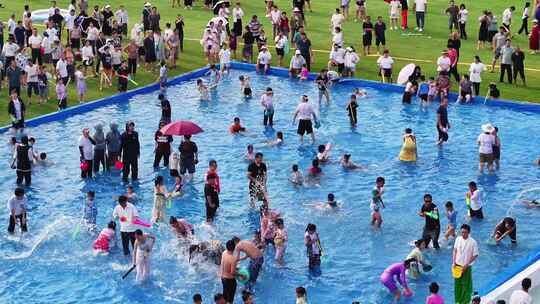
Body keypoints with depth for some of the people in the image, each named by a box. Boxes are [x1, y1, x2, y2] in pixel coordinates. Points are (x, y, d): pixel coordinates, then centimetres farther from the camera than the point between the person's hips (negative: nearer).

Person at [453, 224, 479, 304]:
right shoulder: (458, 239, -3)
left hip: (466, 267, -4)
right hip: (457, 265, 4)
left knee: (466, 285, 4)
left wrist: (466, 265, -15)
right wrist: (453, 262, -1)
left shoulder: (472, 242, -16)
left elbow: (475, 255, -11)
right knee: (457, 284, 13)